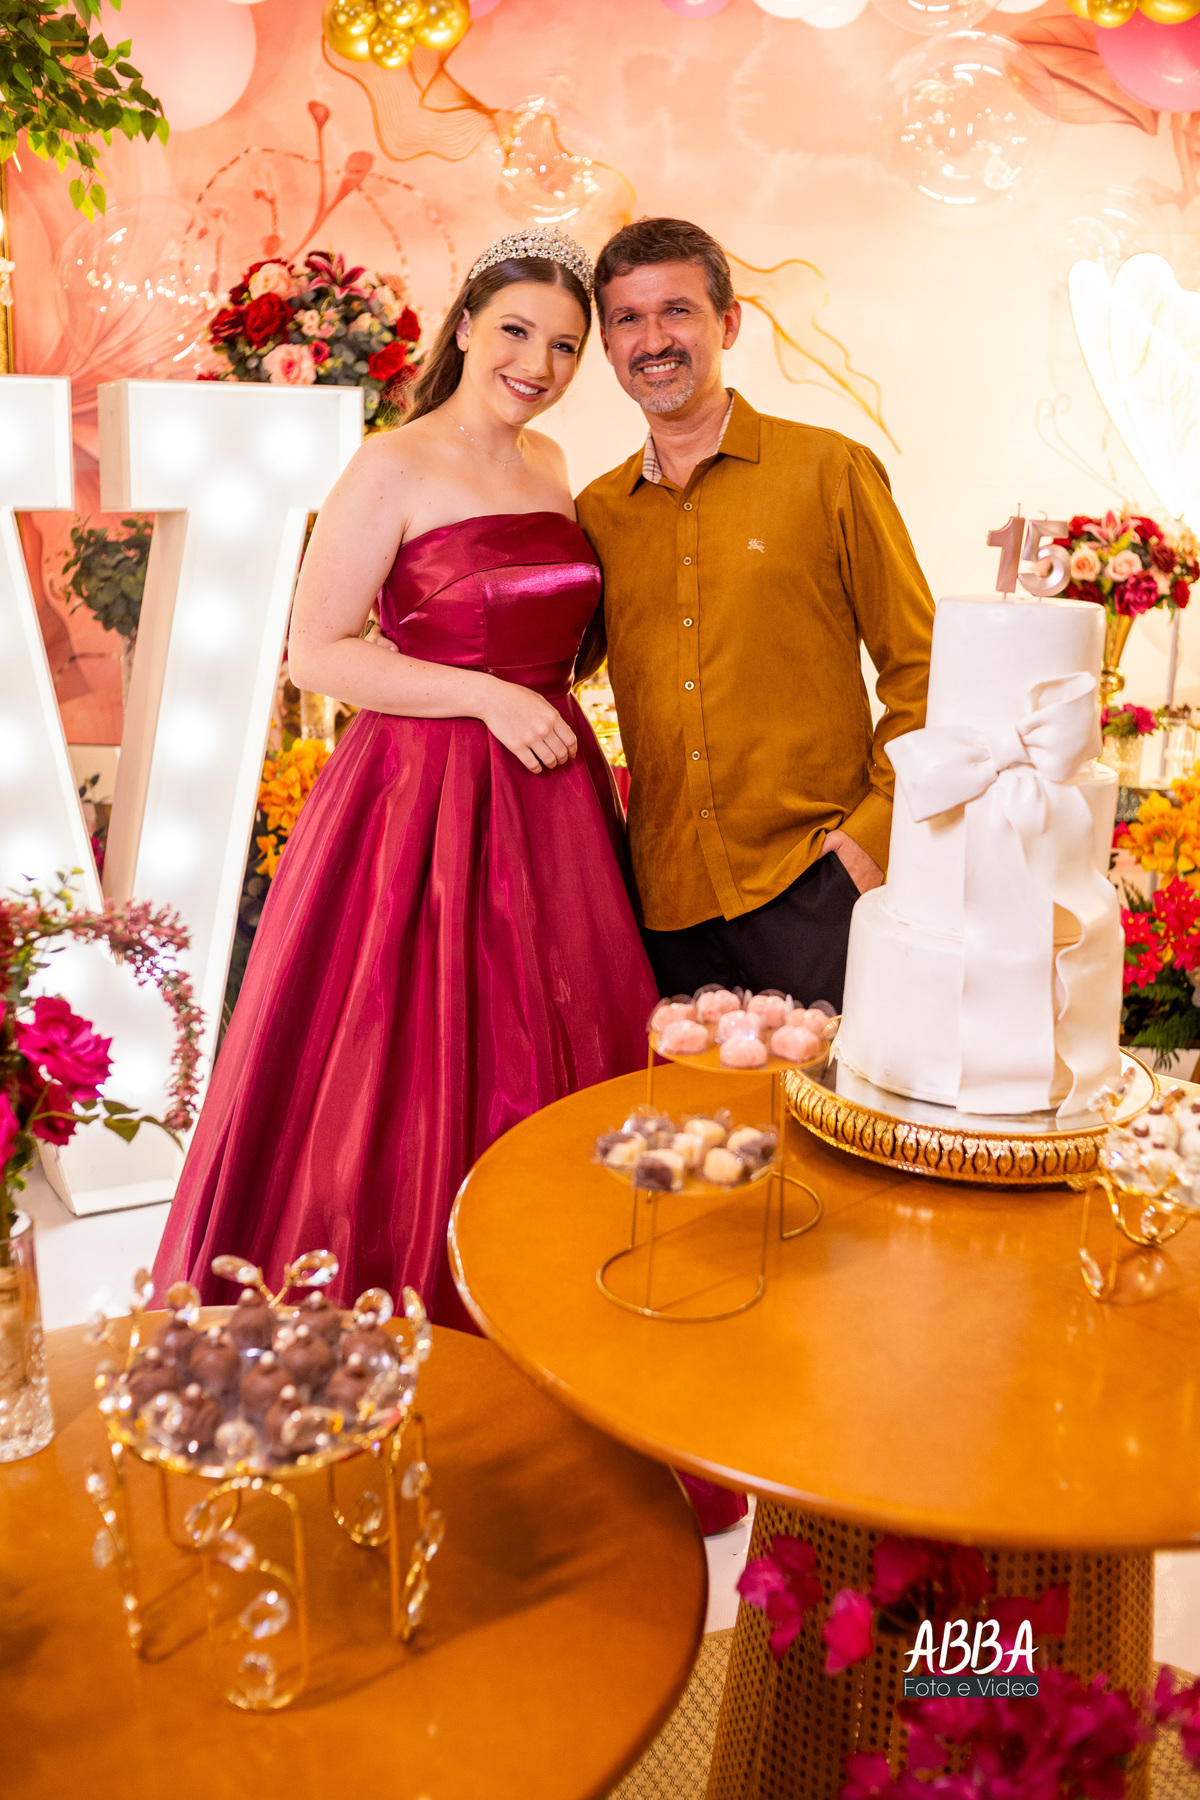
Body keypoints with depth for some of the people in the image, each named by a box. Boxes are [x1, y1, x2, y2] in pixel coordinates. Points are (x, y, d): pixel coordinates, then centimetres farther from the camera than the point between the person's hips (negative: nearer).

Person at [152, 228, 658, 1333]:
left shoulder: (549, 465, 14)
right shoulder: (393, 469, -7)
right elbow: (315, 654, -12)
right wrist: (488, 696, -16)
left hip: (552, 796, 7)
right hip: (425, 796, -7)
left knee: (553, 1068, 10)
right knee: (411, 1074, -2)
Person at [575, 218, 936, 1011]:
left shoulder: (830, 471, -1)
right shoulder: (597, 512, 9)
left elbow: (919, 670, 1)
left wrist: (876, 828, -8)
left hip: (813, 885, -3)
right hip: (669, 900, 3)